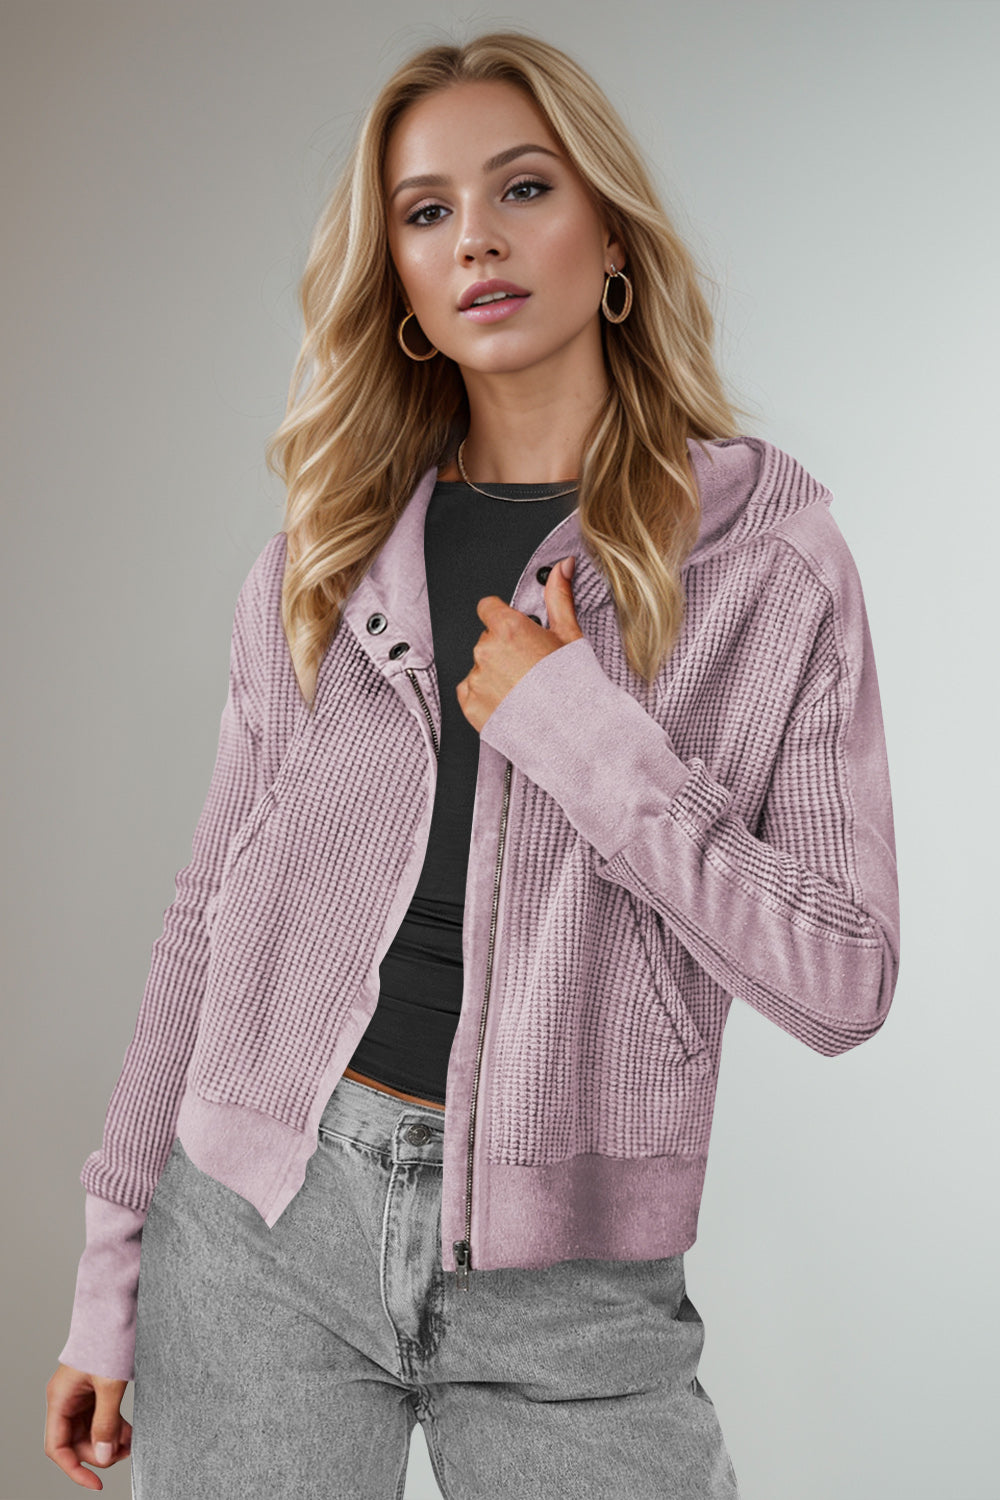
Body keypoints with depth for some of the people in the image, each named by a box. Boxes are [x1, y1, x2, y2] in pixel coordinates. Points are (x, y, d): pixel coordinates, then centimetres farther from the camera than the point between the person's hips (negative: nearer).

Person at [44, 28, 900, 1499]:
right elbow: (213, 913, 6)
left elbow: (845, 980, -7)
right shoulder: (318, 561, 4)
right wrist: (111, 1277, 6)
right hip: (261, 1219, 2)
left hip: (569, 1279, -1)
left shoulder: (772, 560, -4)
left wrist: (594, 744, -17)